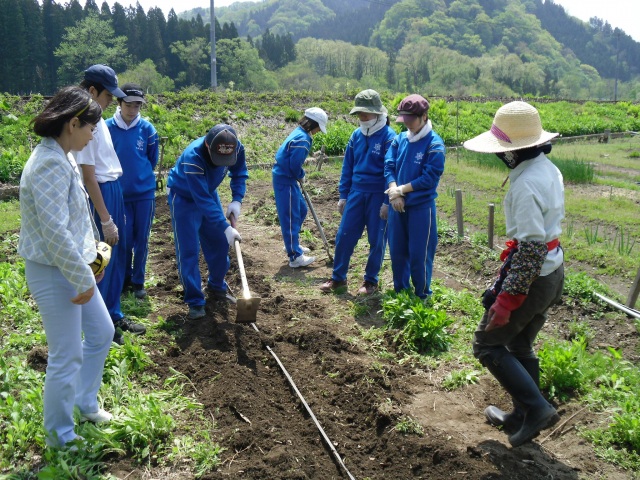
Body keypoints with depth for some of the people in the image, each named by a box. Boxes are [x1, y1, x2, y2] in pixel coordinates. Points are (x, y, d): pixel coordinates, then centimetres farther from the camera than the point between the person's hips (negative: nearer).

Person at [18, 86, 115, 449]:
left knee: (101, 333, 22)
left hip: (71, 267, 10)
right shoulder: (50, 165, -24)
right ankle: (60, 437, 22)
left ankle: (85, 403, 41)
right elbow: (55, 234, -27)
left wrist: (89, 259, 19)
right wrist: (83, 280, -20)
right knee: (67, 358, 3)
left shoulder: (63, 158, 8)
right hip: (54, 273, -10)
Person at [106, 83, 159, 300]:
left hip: (144, 193, 1)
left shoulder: (147, 128, -4)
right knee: (125, 240, 5)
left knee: (141, 240, 7)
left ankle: (138, 282, 21)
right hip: (119, 194, 0)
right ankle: (125, 279, 25)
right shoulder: (107, 128, -7)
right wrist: (119, 177, 10)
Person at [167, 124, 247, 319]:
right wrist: (226, 228, -40)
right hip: (184, 196, -5)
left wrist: (237, 200, -19)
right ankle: (195, 301, 3)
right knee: (188, 250, -7)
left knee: (220, 243, 10)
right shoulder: (192, 158, -40)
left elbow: (240, 173, -4)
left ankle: (217, 287, 30)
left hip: (209, 192, 6)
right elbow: (202, 200, -39)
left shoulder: (237, 148, -24)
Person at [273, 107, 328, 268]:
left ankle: (292, 244, 35)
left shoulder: (299, 133, 11)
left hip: (287, 178, 10)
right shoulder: (303, 139, -20)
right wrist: (300, 176, -5)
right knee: (291, 217, -6)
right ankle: (295, 257, -1)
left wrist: (299, 175, 7)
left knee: (301, 210, 20)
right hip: (285, 180, -10)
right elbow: (295, 164, -23)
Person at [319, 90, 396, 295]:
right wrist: (343, 195, 10)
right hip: (356, 193, 5)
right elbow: (347, 167, 12)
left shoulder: (388, 137, -11)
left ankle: (371, 280, 22)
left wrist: (387, 202, -13)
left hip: (378, 196, -5)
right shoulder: (356, 135, 6)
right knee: (344, 235, 6)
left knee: (376, 240, 7)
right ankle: (338, 277, 20)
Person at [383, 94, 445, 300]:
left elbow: (430, 178, -15)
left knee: (419, 254, 2)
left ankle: (422, 296, 18)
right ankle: (399, 291, 31)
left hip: (422, 207, -5)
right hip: (398, 205, 5)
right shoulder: (399, 139, 6)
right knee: (397, 251, 14)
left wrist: (402, 190, -13)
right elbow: (389, 167, 2)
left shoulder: (434, 144, -10)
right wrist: (394, 191, -15)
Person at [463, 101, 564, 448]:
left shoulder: (526, 184, -25)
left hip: (531, 277, -10)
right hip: (552, 272, 10)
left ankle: (536, 408, 5)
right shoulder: (548, 169, 5)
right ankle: (521, 416, 34)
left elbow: (531, 249, -28)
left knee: (487, 344, 5)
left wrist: (505, 299, -25)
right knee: (520, 346, 21)